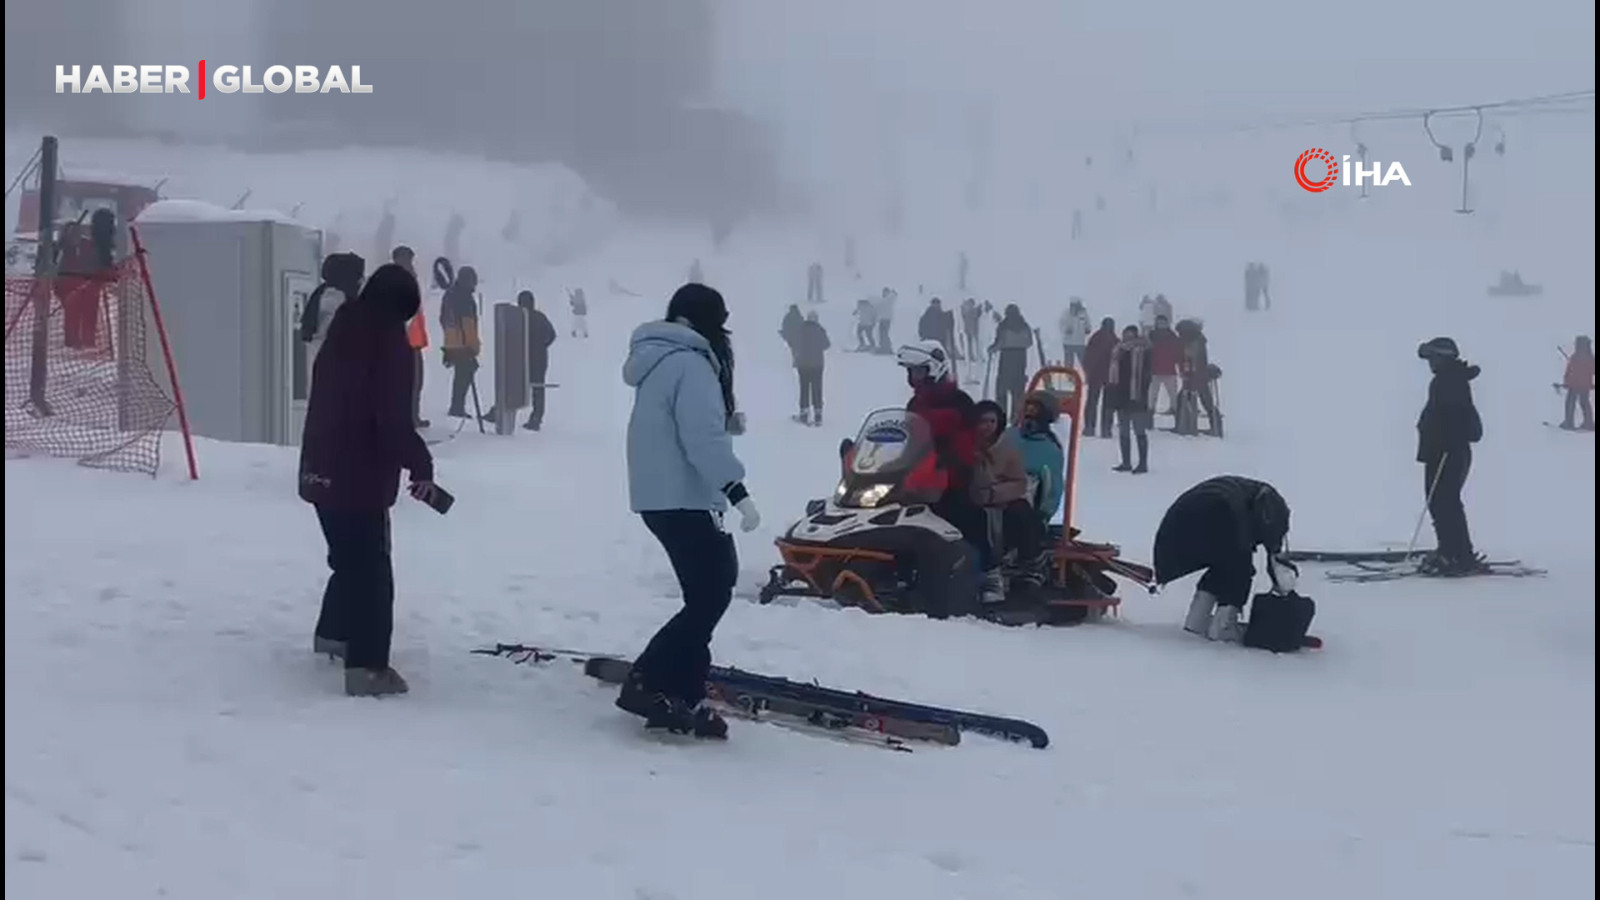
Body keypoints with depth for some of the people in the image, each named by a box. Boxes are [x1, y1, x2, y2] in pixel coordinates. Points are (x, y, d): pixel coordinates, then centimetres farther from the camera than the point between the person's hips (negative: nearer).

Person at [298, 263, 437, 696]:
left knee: (350, 559, 26)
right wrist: (420, 465, -11)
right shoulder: (390, 343, -16)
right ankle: (367, 666, -8)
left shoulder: (342, 332, 9)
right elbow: (394, 418, -22)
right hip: (360, 477, -9)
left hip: (322, 470, 9)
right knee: (371, 569, -5)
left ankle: (333, 632, 42)